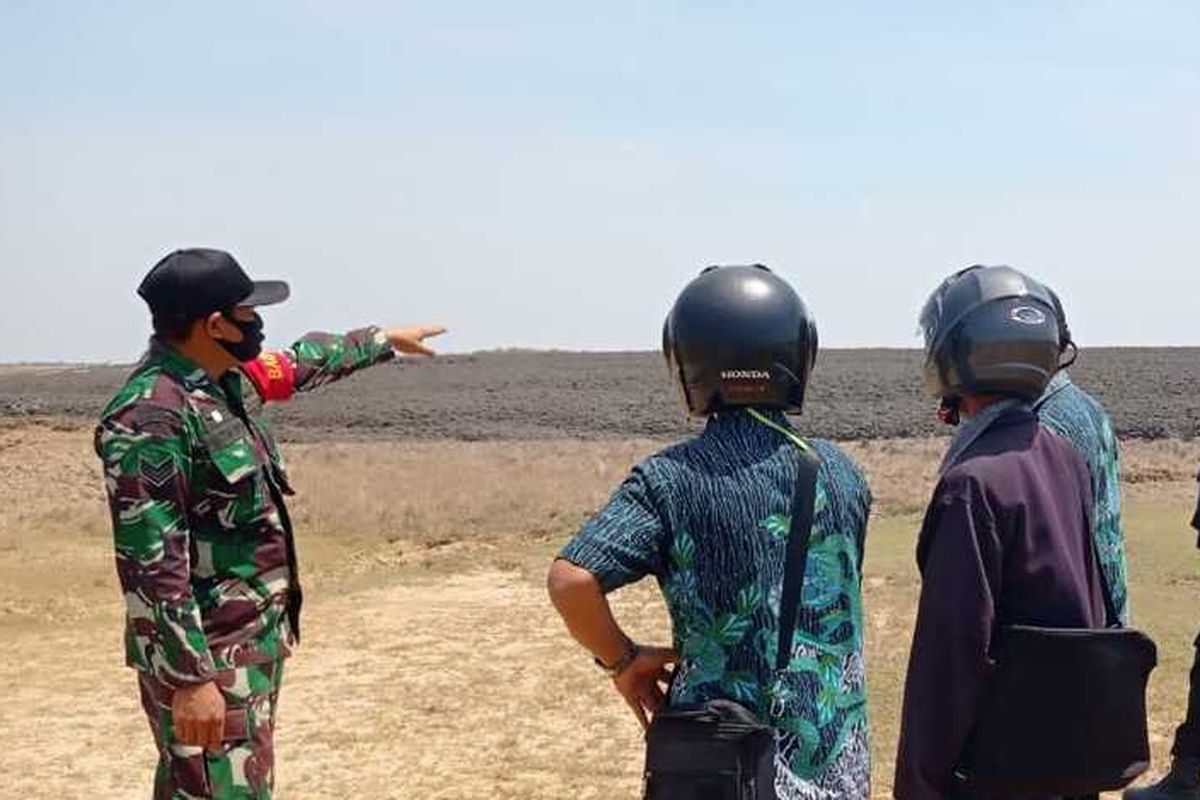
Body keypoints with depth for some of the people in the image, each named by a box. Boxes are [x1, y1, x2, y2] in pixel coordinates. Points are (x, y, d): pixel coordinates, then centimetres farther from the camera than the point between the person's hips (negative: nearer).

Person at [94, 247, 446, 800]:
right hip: (206, 652, -10)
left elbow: (300, 364, 28)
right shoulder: (151, 416, -23)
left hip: (256, 637, 10)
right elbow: (149, 560, -26)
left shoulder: (227, 380, 6)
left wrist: (383, 340, 39)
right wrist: (190, 678, -28)